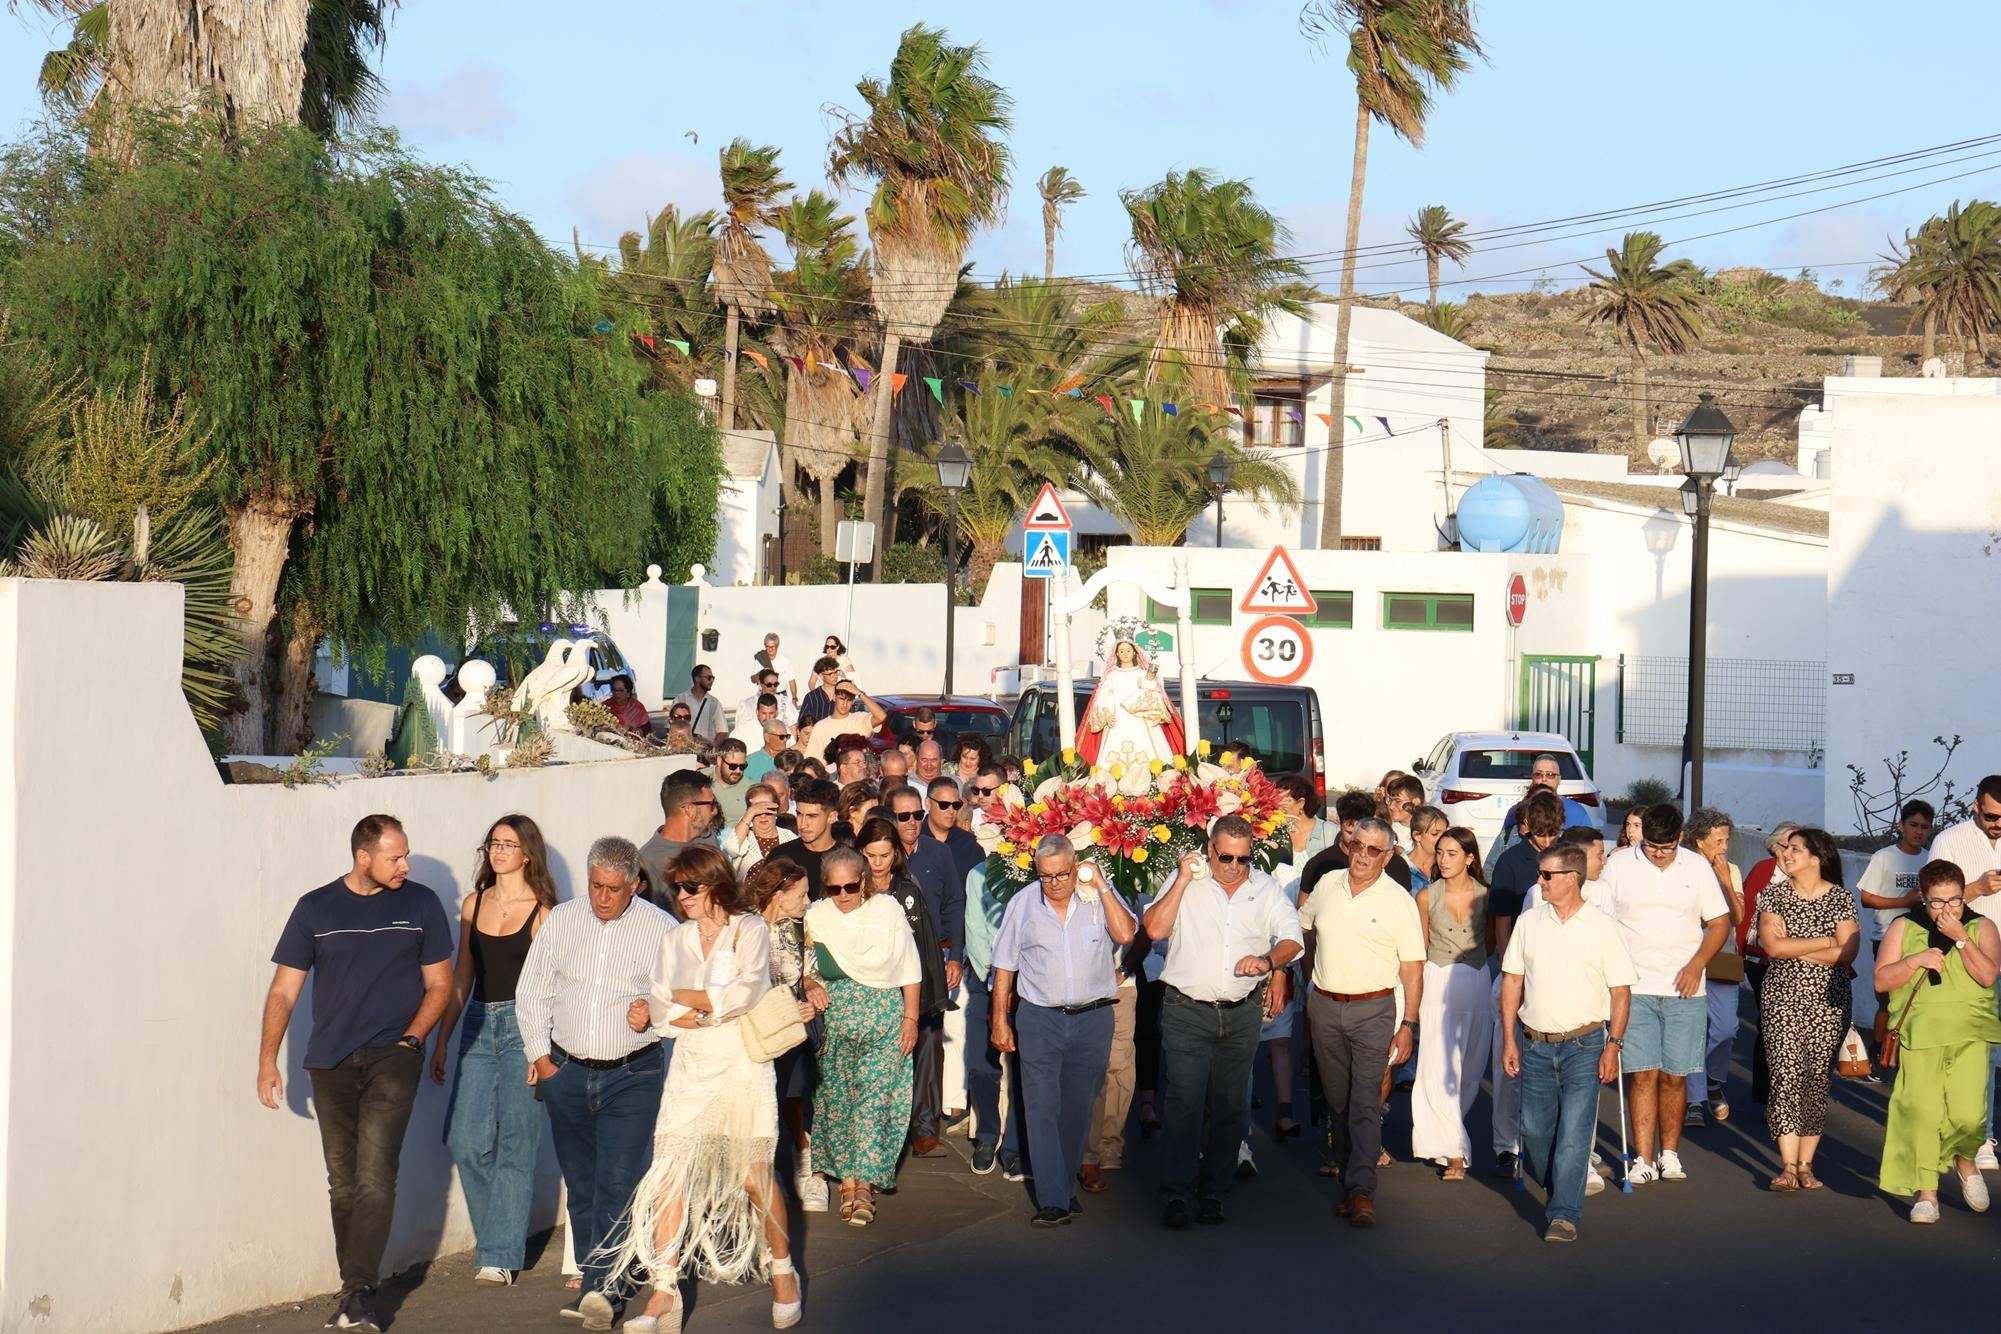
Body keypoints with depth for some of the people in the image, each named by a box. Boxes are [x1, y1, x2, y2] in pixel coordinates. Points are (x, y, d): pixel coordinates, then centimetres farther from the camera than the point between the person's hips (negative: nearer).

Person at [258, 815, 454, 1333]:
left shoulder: (421, 904, 3)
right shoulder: (315, 909, 4)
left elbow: (439, 984, 9)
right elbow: (284, 990, 6)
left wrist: (409, 1041, -5)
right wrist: (268, 1060, -3)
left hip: (392, 1057, -2)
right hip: (330, 1062, 2)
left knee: (375, 1176, -14)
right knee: (343, 1183, 6)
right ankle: (353, 1290, 15)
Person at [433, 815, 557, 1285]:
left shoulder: (541, 911, -3)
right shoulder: (474, 904, 11)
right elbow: (462, 977, 16)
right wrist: (441, 1040, 14)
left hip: (523, 1026, -5)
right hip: (478, 1025, 5)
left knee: (515, 1143, -3)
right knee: (466, 1140, -2)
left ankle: (500, 1254, 2)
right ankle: (497, 1232, 19)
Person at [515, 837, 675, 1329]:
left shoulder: (660, 929, -2)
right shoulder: (561, 920, 7)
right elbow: (531, 992, 13)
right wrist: (539, 1055, 8)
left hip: (632, 1075, -4)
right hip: (566, 1072, 4)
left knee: (618, 1181, -12)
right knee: (580, 1181, 7)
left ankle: (603, 1284, -12)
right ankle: (600, 1283, 15)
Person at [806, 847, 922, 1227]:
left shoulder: (888, 910, 0)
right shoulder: (815, 917, 3)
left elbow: (910, 970, 5)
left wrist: (910, 1018, 3)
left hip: (885, 1017, -2)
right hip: (834, 1019, 2)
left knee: (875, 1096, -9)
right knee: (836, 1097, 0)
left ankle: (864, 1183, -9)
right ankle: (847, 1180, 9)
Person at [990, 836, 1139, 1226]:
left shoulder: (1100, 897, 1)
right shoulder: (1022, 903, 3)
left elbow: (1125, 934, -17)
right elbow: (1004, 964, 8)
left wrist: (1100, 886, -14)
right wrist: (1000, 1019, 6)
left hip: (1093, 1017, 0)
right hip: (1040, 1018, 0)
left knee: (1078, 1108, 10)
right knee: (1043, 1108, -6)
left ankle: (1065, 1186, 25)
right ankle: (1052, 1200, -6)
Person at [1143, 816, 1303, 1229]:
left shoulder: (1266, 889, 6)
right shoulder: (1186, 882, 1)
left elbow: (1291, 939, -2)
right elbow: (1154, 928, -10)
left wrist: (1268, 961, -23)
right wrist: (1183, 881, -14)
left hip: (1242, 1013, 3)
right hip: (1187, 1010, -3)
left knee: (1230, 1106, 8)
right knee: (1183, 1102, -10)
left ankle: (1214, 1191, 17)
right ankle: (1175, 1193, -7)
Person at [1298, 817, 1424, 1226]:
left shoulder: (1399, 900, -5)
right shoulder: (1328, 885, 6)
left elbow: (1413, 969, -4)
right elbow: (1301, 927, 22)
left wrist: (1408, 1025, -9)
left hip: (1373, 1011, -4)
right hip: (1324, 1007, 4)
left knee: (1366, 1102, -12)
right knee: (1337, 1099, 10)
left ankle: (1361, 1189, -17)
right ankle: (1351, 1173, 22)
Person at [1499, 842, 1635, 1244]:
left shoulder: (1602, 927, -3)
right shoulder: (1529, 923, 6)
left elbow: (1621, 991, -1)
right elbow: (1512, 981, 10)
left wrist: (1613, 1045, -7)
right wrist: (1509, 1038, 4)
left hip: (1584, 1044, -4)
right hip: (1535, 1044, 4)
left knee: (1574, 1132, -8)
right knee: (1535, 1129, 10)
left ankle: (1564, 1214, -6)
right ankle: (1561, 1191, 33)